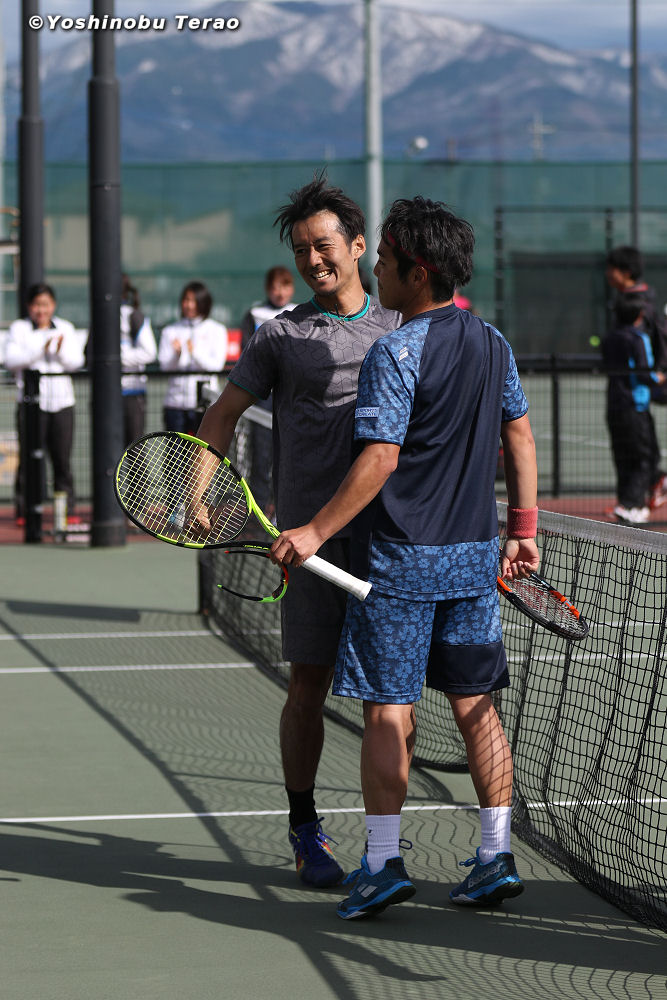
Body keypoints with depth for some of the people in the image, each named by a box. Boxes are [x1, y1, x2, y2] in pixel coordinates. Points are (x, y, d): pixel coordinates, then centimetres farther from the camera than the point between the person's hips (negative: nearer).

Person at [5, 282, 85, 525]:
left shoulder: (65, 329, 12)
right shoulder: (19, 328, 4)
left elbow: (76, 362, 5)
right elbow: (11, 360, -9)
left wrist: (61, 351, -15)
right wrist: (40, 350, -19)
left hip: (62, 402, 2)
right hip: (31, 402, -2)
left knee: (62, 458, 2)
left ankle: (69, 509, 7)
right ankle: (25, 511, 0)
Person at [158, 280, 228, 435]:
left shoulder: (216, 330, 7)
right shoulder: (170, 331, 12)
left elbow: (216, 365, -5)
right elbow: (164, 365, 2)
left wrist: (195, 353, -22)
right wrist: (177, 354, -19)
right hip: (176, 402, 2)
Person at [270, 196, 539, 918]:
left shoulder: (394, 354, -14)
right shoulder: (493, 344, 8)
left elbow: (381, 458, -20)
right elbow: (520, 437, 13)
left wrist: (316, 531, -17)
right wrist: (524, 528, 19)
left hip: (402, 559, -6)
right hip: (475, 557, 7)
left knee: (389, 709, -1)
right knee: (475, 705, 11)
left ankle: (383, 862, -1)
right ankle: (496, 857, 10)